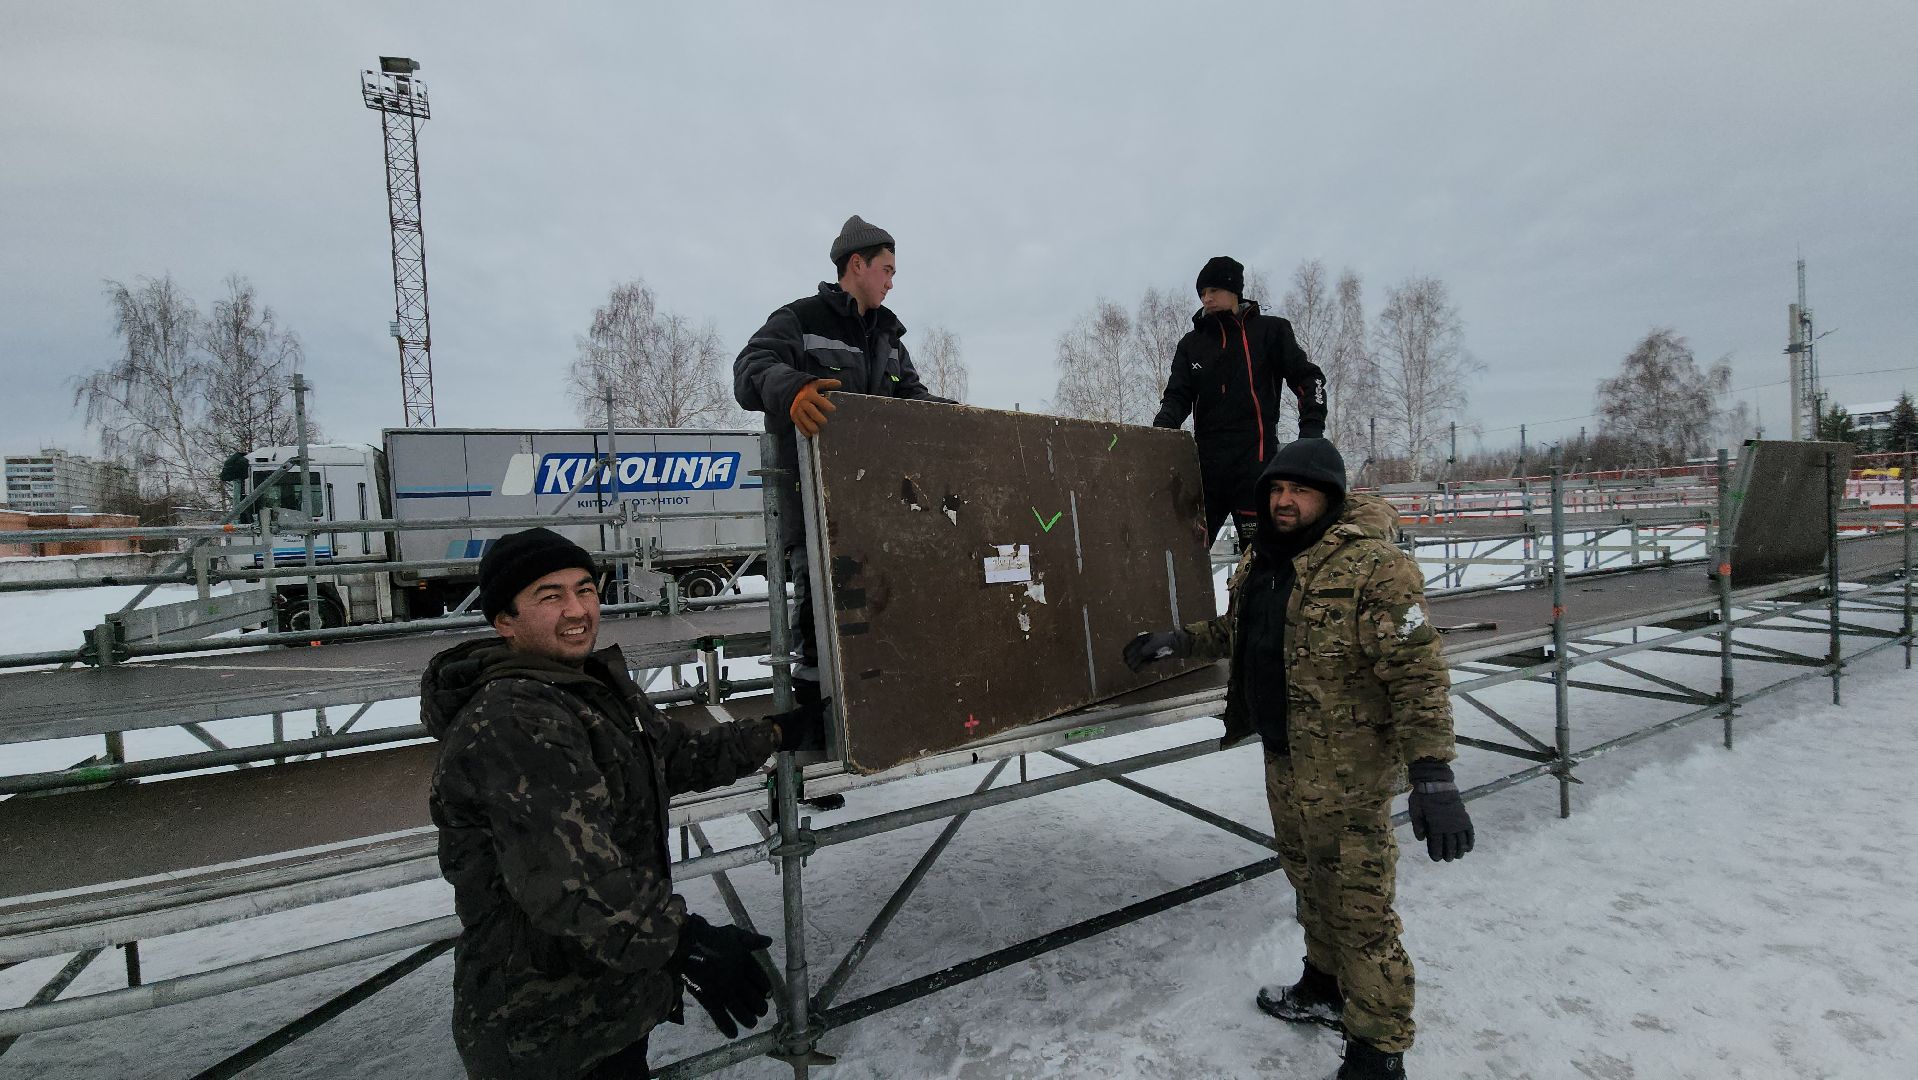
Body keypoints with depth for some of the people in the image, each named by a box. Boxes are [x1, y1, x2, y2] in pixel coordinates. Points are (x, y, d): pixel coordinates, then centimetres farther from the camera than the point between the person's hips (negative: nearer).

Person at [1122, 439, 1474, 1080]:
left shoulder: (1374, 568, -20)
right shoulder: (1259, 562, 6)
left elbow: (1418, 674, -24)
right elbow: (1234, 630, 24)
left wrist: (1432, 773, -30)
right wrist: (1176, 641, 15)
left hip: (1348, 770, -8)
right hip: (1284, 759, 8)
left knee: (1358, 907, 1)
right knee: (1309, 884, 24)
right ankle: (1326, 989, 46)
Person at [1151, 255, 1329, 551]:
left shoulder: (1269, 330, 7)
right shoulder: (1192, 343, 15)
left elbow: (1308, 379, 7)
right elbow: (1178, 396, 8)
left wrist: (1311, 428, -6)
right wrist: (1161, 428, -13)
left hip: (1255, 459, -3)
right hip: (1205, 460, 3)